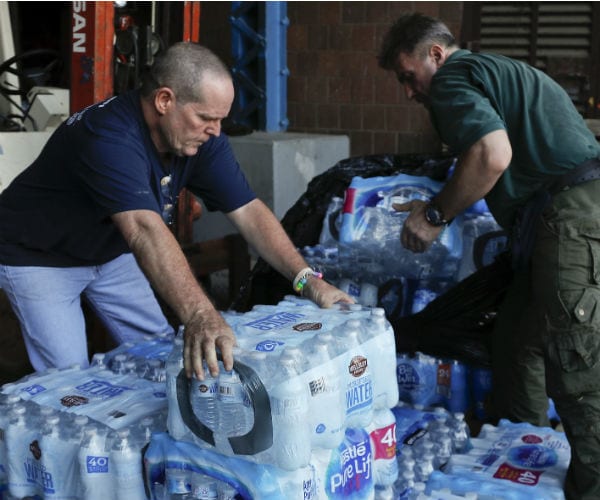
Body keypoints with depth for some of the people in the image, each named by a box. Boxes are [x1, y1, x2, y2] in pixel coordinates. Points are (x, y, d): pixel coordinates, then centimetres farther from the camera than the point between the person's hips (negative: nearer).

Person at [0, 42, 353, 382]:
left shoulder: (202, 139, -15)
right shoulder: (109, 136, -38)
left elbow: (248, 211, -15)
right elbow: (145, 230, -51)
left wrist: (307, 279, -25)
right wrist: (200, 316, -62)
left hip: (109, 251, 7)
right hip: (39, 256, -7)